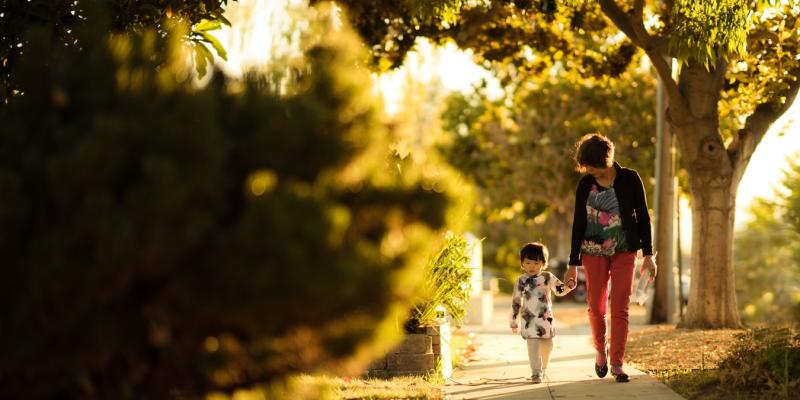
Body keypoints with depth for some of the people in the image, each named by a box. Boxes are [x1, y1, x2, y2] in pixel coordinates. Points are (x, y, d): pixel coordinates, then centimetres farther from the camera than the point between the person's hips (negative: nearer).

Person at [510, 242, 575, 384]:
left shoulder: (548, 278, 2)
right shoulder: (521, 281, -1)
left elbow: (559, 290, 15)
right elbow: (515, 302, 4)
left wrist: (568, 286, -7)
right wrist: (513, 321, 4)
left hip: (546, 318, 3)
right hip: (529, 319, -3)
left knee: (547, 346, 11)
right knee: (533, 345, -11)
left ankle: (543, 368, 33)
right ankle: (536, 372, -12)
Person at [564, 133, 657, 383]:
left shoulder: (630, 179, -6)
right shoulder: (585, 184, -2)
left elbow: (642, 217, -1)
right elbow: (578, 223, 1)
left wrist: (648, 254, -4)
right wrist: (573, 264, 0)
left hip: (624, 252, -1)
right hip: (594, 252, 1)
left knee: (620, 308, -6)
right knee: (596, 307, 4)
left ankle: (617, 363, -2)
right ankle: (600, 350, 30)